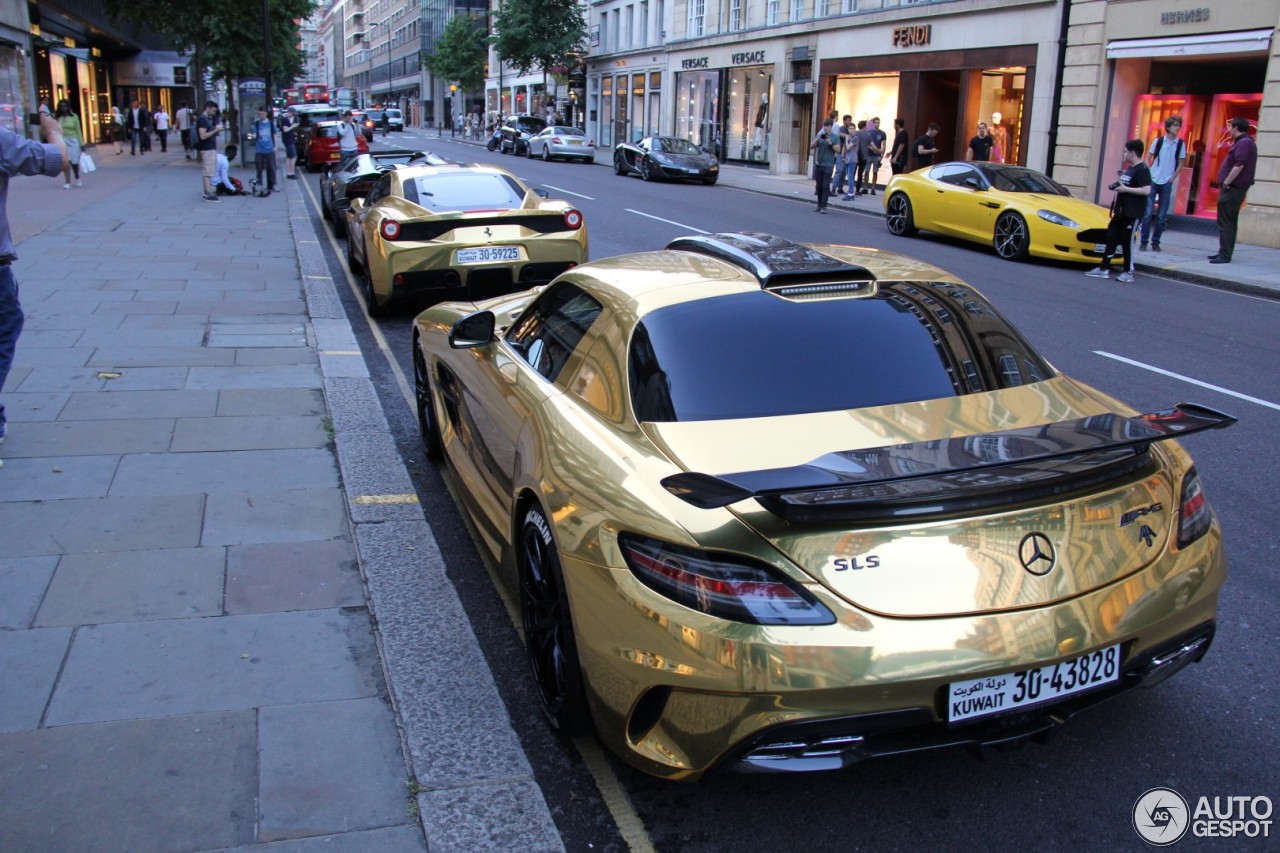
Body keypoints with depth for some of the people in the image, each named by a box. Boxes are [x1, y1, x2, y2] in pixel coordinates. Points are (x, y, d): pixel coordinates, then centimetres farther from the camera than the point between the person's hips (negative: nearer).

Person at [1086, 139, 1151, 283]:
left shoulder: (1142, 170, -14)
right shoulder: (1129, 168, 16)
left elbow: (1146, 190, -23)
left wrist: (1125, 189, -20)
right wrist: (1117, 186, 9)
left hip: (1132, 213, -9)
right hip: (1120, 211, 9)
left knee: (1127, 241, -4)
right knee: (1111, 238, 7)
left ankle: (1128, 272, 3)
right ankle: (1104, 269, 11)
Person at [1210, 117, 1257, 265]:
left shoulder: (1243, 143, -16)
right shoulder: (1244, 141, 19)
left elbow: (1239, 165, -26)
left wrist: (1226, 183, -22)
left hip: (1233, 188, -11)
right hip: (1235, 188, 11)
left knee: (1226, 222, -10)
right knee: (1228, 222, 15)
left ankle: (1225, 255, -11)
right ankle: (1224, 252, 22)